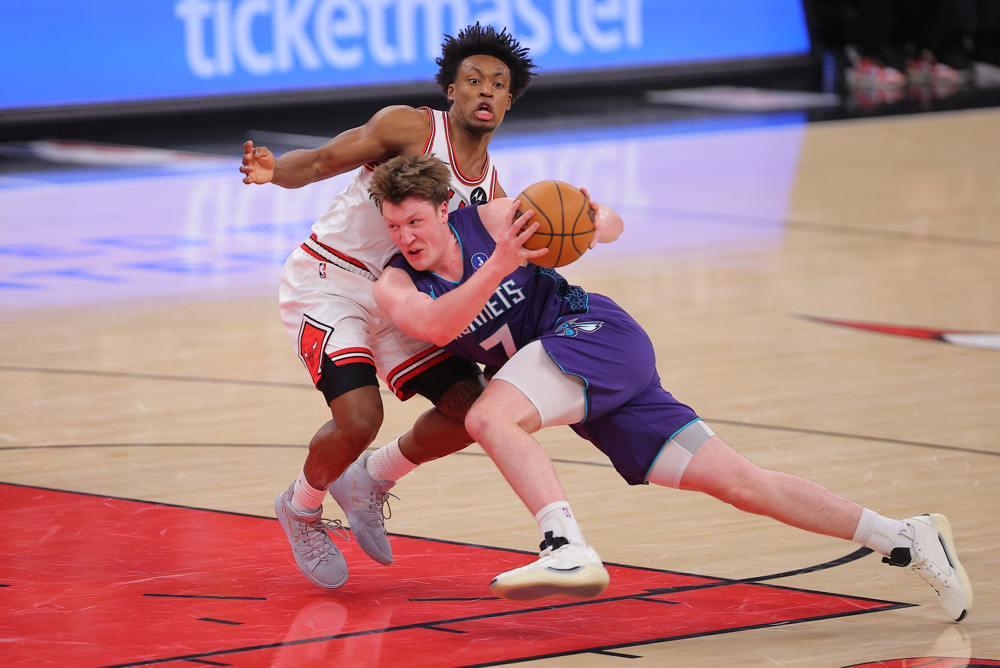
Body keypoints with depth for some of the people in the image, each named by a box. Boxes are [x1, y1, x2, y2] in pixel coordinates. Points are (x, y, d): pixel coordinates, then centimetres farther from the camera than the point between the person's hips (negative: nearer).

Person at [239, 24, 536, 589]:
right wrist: (274, 171, -37)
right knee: (360, 417, -24)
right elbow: (317, 162, -15)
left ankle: (370, 481, 21)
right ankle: (302, 508, 8)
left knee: (473, 408, -4)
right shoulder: (411, 127, -13)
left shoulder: (491, 191, 6)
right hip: (326, 282, -7)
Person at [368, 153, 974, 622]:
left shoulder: (491, 218, -7)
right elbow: (436, 324, -23)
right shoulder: (395, 286, 1)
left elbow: (611, 223, 4)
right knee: (737, 483, 2)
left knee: (489, 417, -29)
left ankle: (570, 550, -40)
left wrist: (597, 224, -19)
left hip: (597, 331, -5)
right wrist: (499, 266, -34)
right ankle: (905, 539, 6)